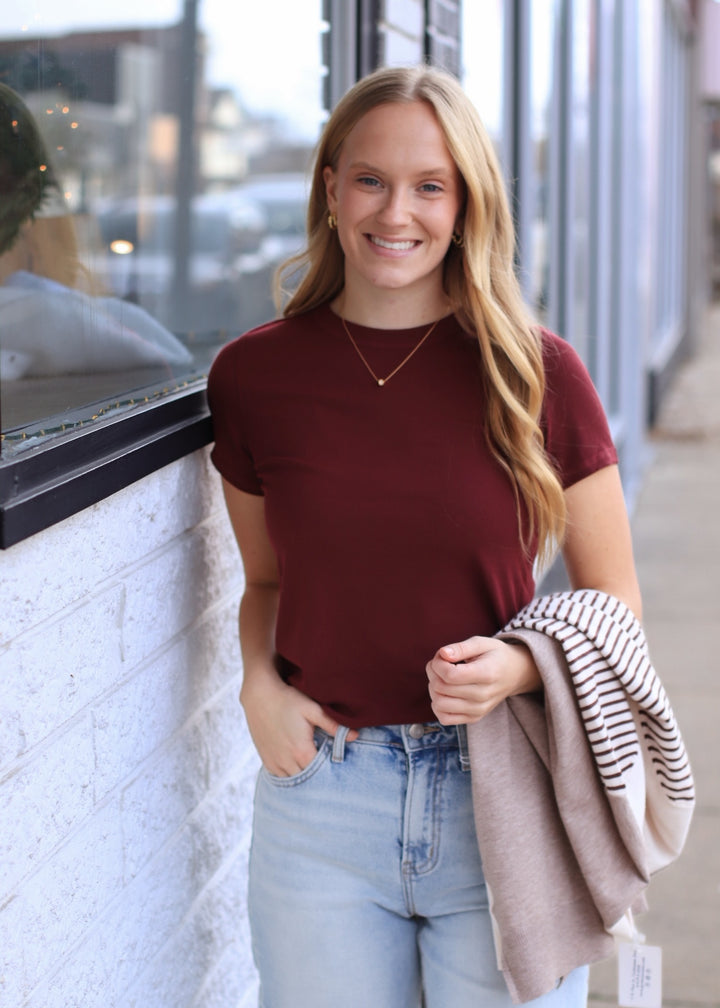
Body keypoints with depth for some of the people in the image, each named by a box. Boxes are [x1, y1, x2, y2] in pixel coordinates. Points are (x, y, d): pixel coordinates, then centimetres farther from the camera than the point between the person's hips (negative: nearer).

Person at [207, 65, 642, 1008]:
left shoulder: (539, 373, -4)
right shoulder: (253, 375, 1)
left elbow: (614, 606, 3)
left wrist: (518, 667, -16)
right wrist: (258, 683, -4)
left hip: (507, 796, -1)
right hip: (320, 797, 1)